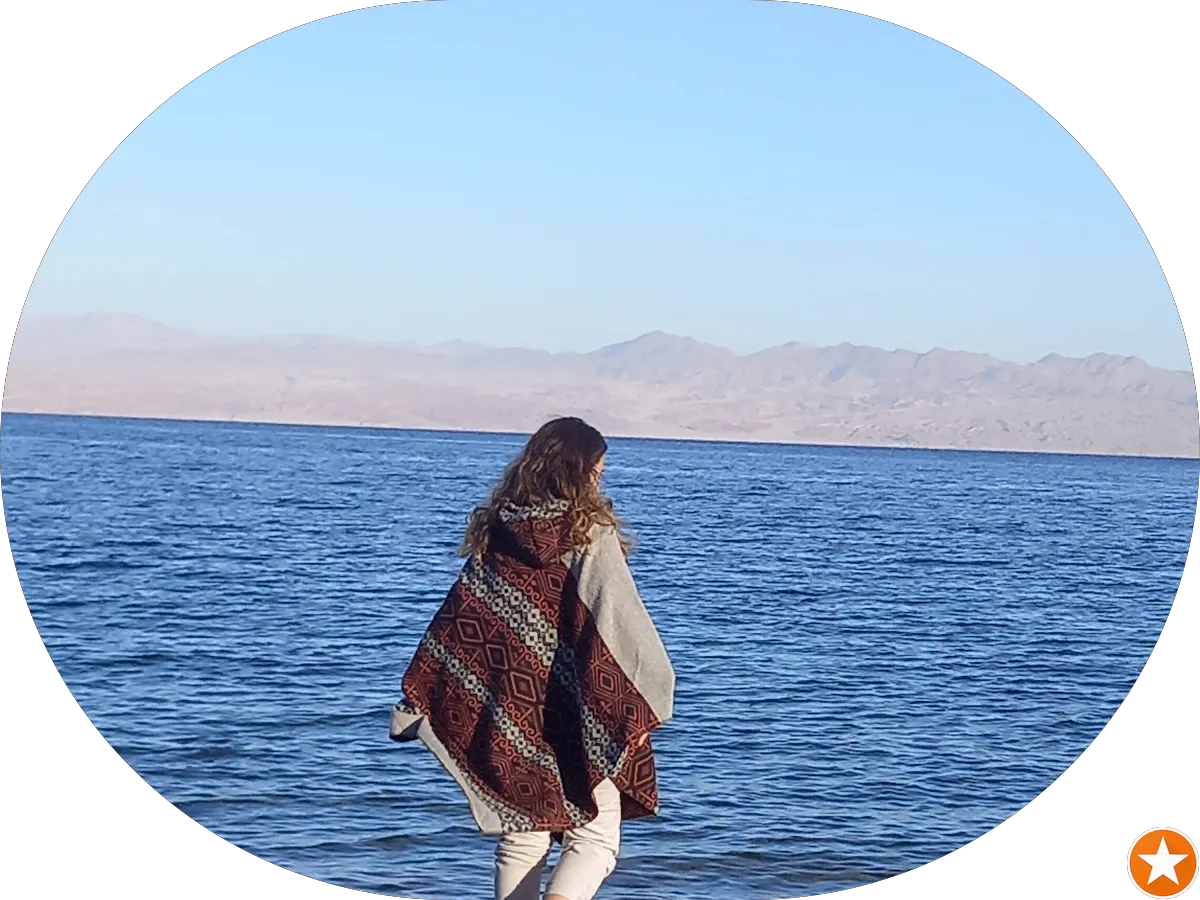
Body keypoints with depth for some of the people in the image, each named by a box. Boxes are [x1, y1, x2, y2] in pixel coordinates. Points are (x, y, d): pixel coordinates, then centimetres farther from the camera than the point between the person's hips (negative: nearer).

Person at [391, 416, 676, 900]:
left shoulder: (494, 534, 4)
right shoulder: (590, 535, -9)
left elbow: (454, 625, 4)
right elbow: (618, 624, -15)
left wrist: (415, 701, 9)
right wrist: (644, 700, -7)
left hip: (509, 719, 5)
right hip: (579, 718, -4)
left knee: (520, 841, 14)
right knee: (594, 839, 1)